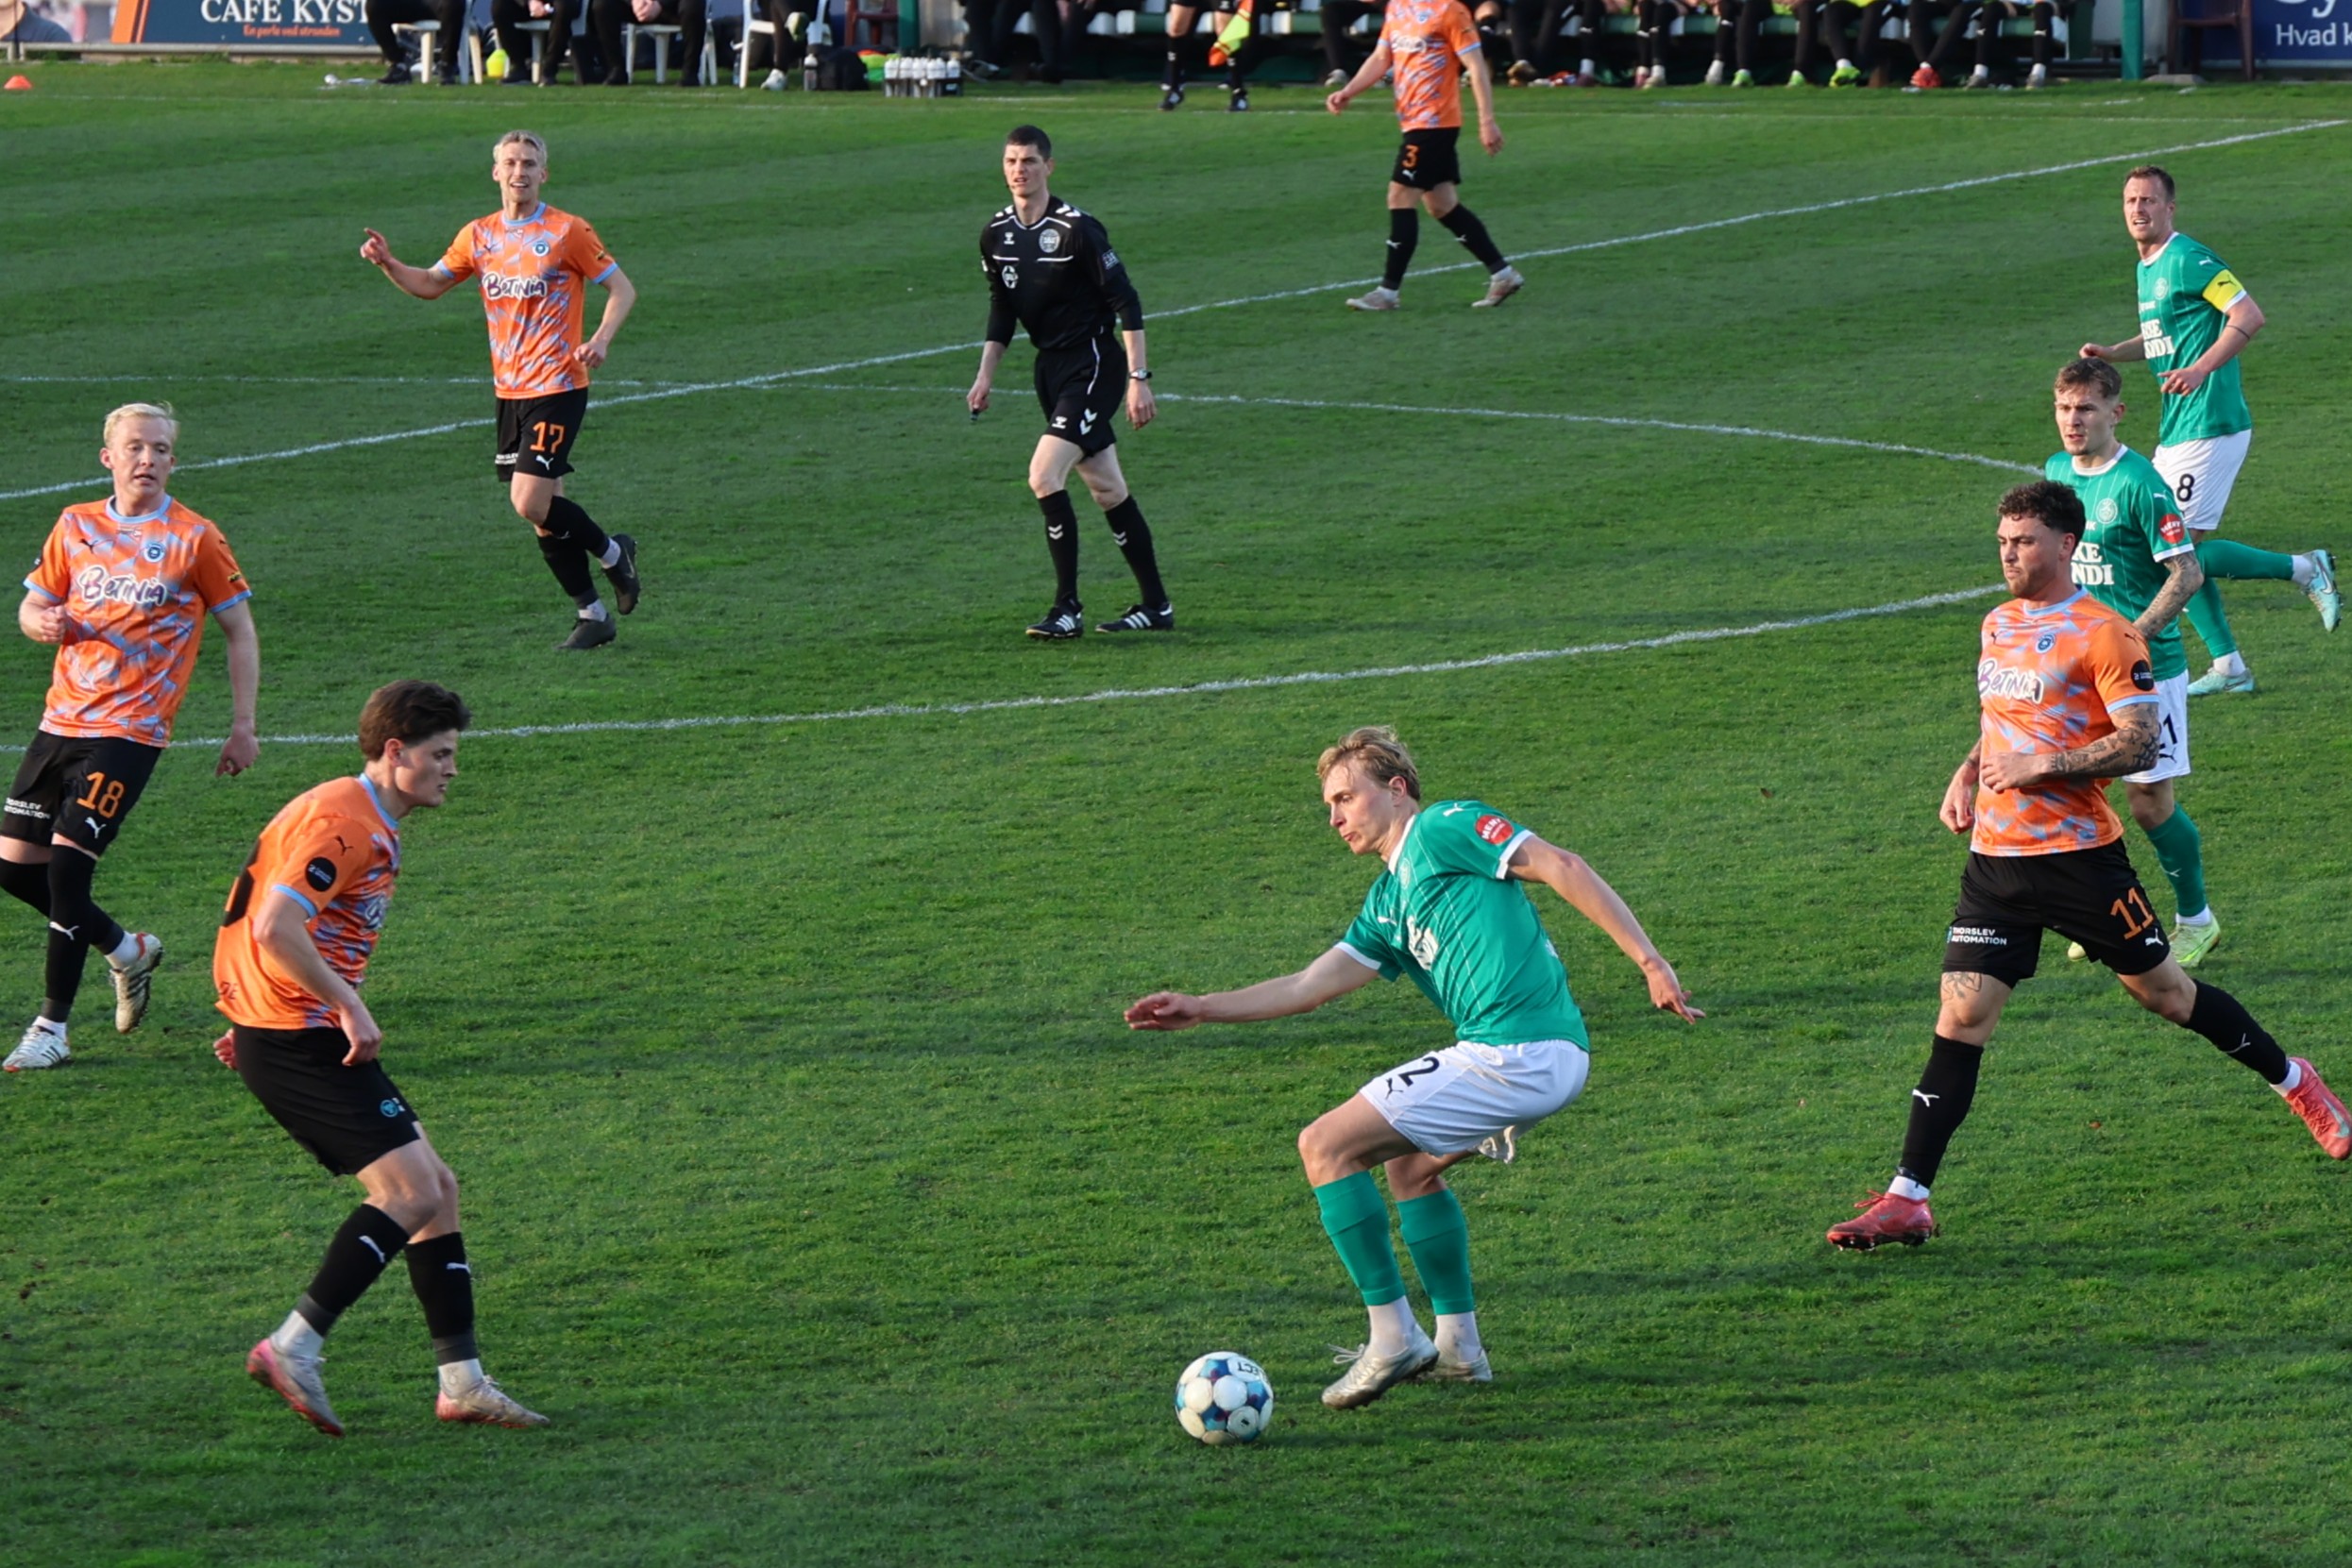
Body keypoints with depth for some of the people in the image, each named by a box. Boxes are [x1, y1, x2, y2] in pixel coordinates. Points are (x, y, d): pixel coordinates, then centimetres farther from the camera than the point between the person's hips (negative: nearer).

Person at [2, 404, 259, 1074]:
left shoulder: (194, 539, -4)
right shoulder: (76, 527, 8)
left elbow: (239, 630, 2)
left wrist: (244, 726, -2)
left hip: (129, 729, -6)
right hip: (61, 718, 6)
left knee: (68, 862, -15)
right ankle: (129, 952, 28)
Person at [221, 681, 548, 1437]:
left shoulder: (364, 823, 18)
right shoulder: (344, 825, -16)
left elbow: (266, 922, 27)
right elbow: (275, 930, -27)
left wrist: (254, 1020, 26)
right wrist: (348, 1006, -22)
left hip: (299, 1032, 11)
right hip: (300, 1041, -11)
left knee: (435, 1188, 9)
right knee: (411, 1191, -14)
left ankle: (462, 1381, 10)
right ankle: (293, 1348, -14)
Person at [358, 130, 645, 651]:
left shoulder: (566, 232, -8)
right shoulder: (480, 236, 8)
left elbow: (621, 287, -3)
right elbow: (430, 284, 18)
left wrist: (602, 338, -21)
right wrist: (387, 264, -1)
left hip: (557, 388, -6)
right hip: (510, 391, 6)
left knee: (530, 503, -17)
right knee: (541, 510, 6)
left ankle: (611, 552, 9)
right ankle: (592, 614, 18)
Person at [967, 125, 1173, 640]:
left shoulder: (1077, 229, -17)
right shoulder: (996, 235, 4)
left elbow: (1126, 300, -14)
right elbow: (1001, 308, 18)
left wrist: (1138, 377, -17)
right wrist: (986, 375, 12)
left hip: (1093, 363, -7)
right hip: (1051, 367, 7)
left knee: (1044, 476, -17)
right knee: (1106, 488, 11)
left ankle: (1067, 609, -10)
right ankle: (1156, 606, 19)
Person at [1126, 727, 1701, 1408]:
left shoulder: (1444, 828, -1)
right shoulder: (1388, 902, 24)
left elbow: (1562, 868, -9)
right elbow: (1312, 985, 25)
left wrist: (1649, 961, -16)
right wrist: (1201, 1009, 19)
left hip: (1512, 1054, -10)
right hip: (1553, 1059, 10)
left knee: (1327, 1145, -5)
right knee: (1411, 1165, 32)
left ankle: (1393, 1338, -5)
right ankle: (1457, 1347, 29)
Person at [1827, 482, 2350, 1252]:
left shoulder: (2103, 634, -11)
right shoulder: (1998, 625, 13)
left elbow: (2141, 743, -15)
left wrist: (2040, 767, -20)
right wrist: (1969, 773, 9)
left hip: (2078, 855, -5)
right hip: (1996, 860, 5)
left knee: (2164, 991, 8)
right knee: (1961, 1018, -4)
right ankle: (1907, 1200, -7)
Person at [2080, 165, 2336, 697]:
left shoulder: (2189, 260, -13)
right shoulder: (2147, 268, 17)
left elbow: (2249, 316, -19)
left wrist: (2201, 370, -26)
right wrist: (2112, 352, 13)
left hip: (2208, 427, -10)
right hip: (2176, 432, 10)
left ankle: (2304, 569, 1)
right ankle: (2228, 667, 13)